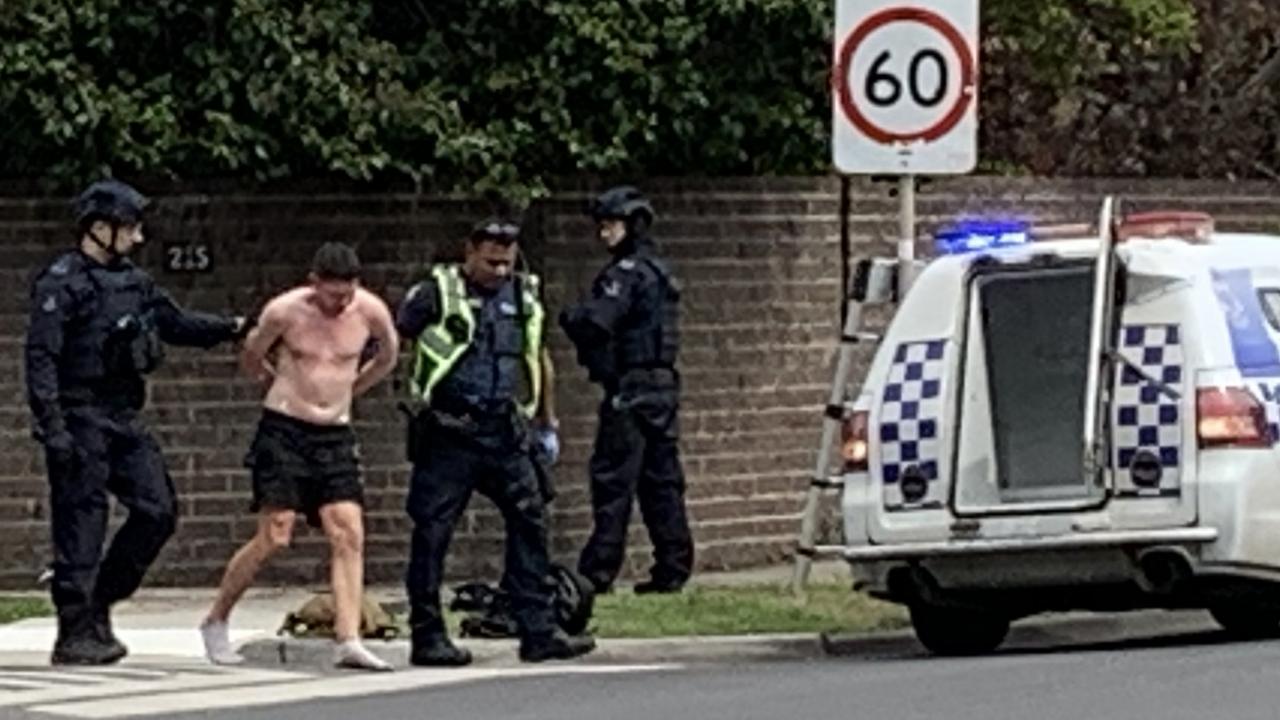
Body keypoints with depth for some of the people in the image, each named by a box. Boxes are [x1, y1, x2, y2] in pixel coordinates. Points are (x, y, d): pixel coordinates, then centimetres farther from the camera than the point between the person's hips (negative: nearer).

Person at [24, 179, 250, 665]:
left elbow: (176, 324, 23)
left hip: (124, 420, 8)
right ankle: (75, 634, 0)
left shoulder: (132, 281, 14)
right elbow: (41, 358, -14)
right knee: (81, 525, -5)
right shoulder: (61, 283, -10)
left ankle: (97, 601, 15)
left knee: (158, 510, 3)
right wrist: (52, 427, -20)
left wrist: (232, 329, 9)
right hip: (81, 420, -8)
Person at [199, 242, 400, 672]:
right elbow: (251, 359, 7)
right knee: (273, 537, -9)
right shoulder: (285, 311, -11)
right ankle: (215, 622, 8)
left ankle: (348, 642, -15)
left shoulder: (371, 312, -3)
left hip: (335, 436, 3)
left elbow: (387, 357, 19)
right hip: (283, 430, -3)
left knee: (349, 536, -11)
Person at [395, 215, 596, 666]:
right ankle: (427, 636, 4)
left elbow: (539, 359, 26)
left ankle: (538, 632, 2)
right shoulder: (436, 294, -2)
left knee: (530, 523, 0)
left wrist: (546, 423, 29)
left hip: (505, 433, 5)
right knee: (432, 532, -3)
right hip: (448, 433, -5)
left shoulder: (524, 296, 14)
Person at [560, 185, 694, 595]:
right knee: (662, 481, 9)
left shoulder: (627, 272, -12)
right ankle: (673, 568, 9)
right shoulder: (658, 272, 17)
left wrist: (569, 316, -1)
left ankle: (598, 573, -7)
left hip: (629, 390, -9)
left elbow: (594, 322, -22)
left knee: (613, 482, -7)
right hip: (662, 387, 9)